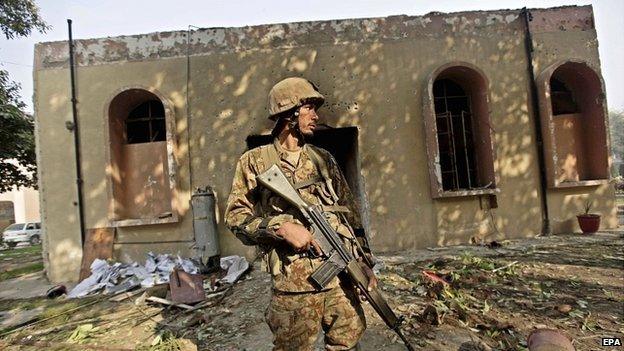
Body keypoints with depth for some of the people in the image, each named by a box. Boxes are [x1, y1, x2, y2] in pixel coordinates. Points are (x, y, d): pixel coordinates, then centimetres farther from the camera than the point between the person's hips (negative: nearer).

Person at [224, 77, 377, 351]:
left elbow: (351, 213, 13)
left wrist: (365, 262, 9)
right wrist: (281, 226, -18)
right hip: (294, 284, -4)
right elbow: (235, 216, -3)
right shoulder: (255, 161, 2)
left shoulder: (323, 159, 13)